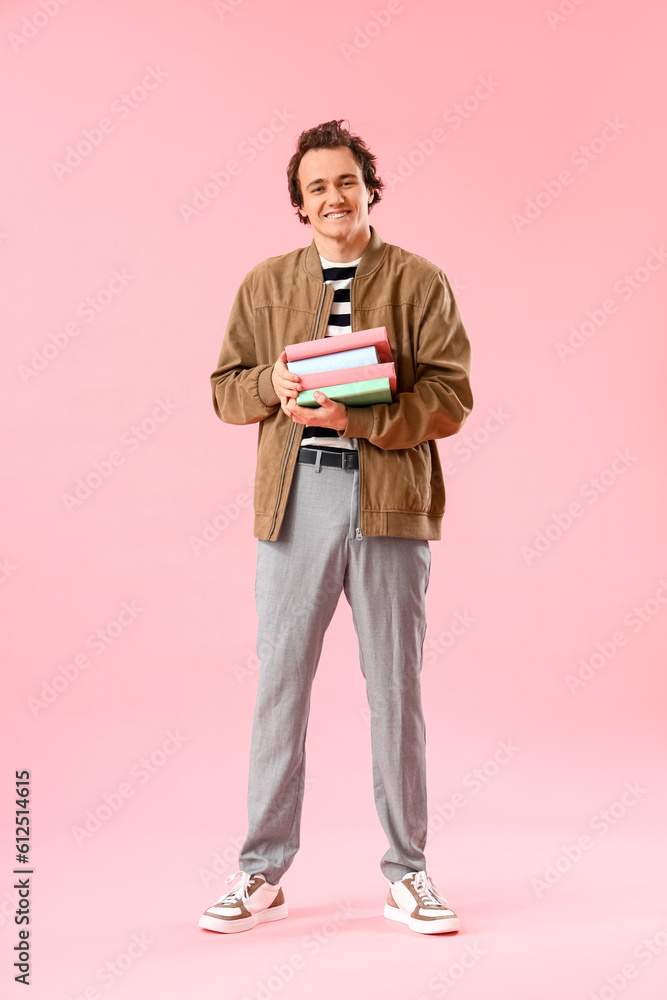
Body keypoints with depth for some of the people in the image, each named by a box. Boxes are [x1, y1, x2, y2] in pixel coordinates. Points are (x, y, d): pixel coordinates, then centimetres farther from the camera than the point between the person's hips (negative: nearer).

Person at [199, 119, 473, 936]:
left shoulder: (419, 281, 6)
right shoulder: (265, 284, 14)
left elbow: (451, 399, -3)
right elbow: (225, 387, 13)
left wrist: (354, 415, -15)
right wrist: (272, 382, -9)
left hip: (391, 500, -1)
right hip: (295, 500, 2)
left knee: (395, 687, 5)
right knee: (280, 680, 4)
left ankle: (406, 874, 18)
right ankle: (262, 873, 17)